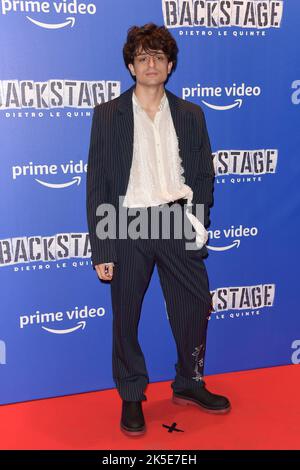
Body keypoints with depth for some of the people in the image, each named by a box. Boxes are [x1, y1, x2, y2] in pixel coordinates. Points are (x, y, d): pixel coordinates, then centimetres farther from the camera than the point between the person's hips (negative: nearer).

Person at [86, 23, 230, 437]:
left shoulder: (190, 115, 9)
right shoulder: (107, 115, 1)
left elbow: (204, 175, 12)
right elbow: (97, 184, -2)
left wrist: (196, 223, 0)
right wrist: (101, 249, -7)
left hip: (178, 223, 3)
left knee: (195, 306, 10)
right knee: (125, 317, 7)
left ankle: (189, 383, 34)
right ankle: (132, 397, 27)